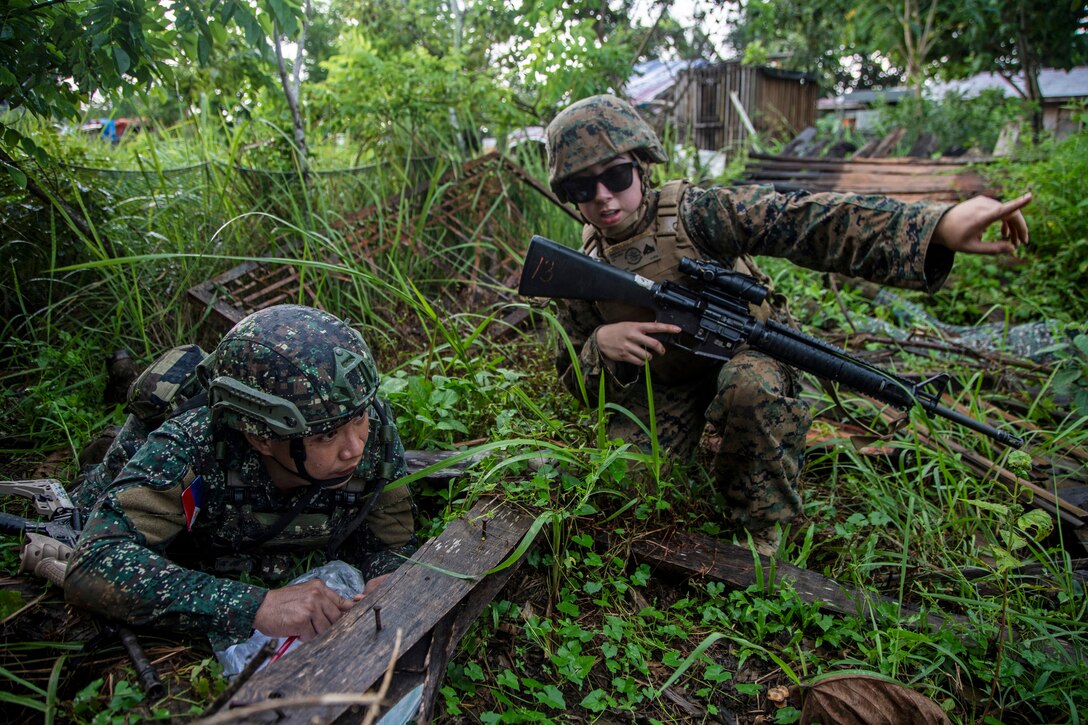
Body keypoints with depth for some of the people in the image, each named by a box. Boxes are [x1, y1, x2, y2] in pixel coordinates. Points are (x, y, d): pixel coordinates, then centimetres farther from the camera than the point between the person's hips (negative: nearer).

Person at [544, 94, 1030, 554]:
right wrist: (602, 345, -28)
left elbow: (802, 220, -36)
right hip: (664, 385, 3)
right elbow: (575, 381, -2)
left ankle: (757, 529, -12)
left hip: (744, 349, -3)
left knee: (751, 385, -37)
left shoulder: (693, 213, -22)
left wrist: (940, 224, -49)